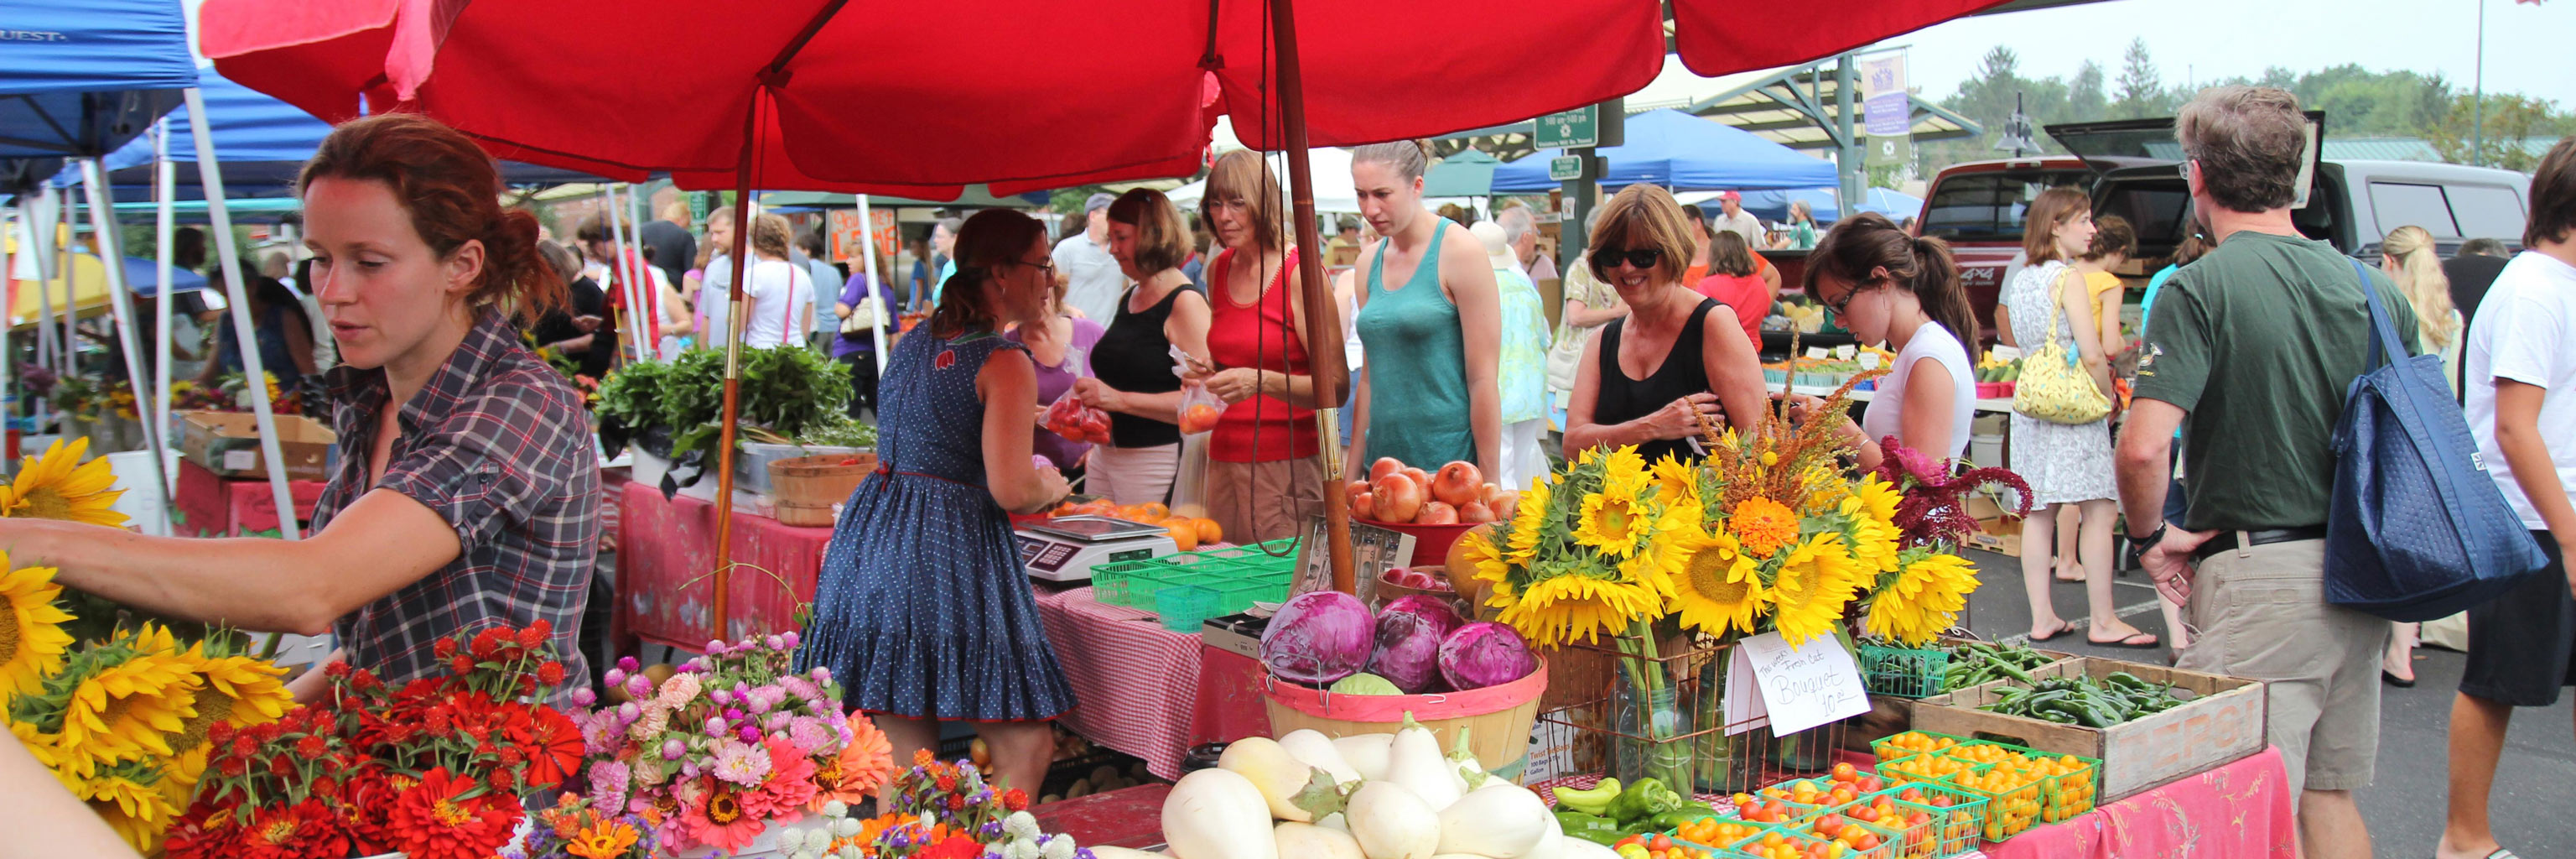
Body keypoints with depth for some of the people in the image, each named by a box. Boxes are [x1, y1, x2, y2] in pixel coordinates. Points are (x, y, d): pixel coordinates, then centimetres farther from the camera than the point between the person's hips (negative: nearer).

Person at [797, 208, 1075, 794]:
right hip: (949, 551, -8)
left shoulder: (916, 340, 16)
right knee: (1027, 748, -2)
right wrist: (1052, 488, 7)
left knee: (904, 759, 10)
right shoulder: (1006, 362, -8)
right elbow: (1011, 490, -16)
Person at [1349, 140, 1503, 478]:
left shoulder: (1460, 252, -8)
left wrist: (1488, 484, -13)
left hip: (1450, 463, -5)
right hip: (1383, 464, 6)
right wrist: (1352, 475, 11)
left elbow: (1483, 379, -11)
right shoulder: (1369, 264, 10)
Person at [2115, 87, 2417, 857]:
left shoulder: (2200, 289, -13)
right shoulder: (2375, 288, 7)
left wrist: (2150, 535, -6)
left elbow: (2144, 447, -22)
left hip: (2259, 574, -7)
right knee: (2332, 795, 18)